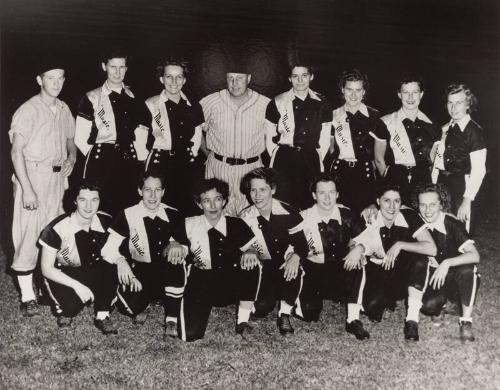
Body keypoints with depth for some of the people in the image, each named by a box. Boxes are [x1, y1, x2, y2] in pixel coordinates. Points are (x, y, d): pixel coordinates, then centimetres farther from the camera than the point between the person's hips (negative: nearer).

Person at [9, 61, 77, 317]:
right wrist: (27, 189, -18)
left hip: (57, 177, 6)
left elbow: (70, 140, 24)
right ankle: (27, 297, -1)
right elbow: (16, 151, -12)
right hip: (33, 176, -6)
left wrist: (71, 158, 1)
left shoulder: (64, 109, 10)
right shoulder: (28, 110, -9)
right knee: (29, 236, -6)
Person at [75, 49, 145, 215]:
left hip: (129, 166, 3)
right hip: (100, 166, -3)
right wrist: (96, 157, 1)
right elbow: (80, 139, 0)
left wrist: (140, 157, 3)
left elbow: (140, 132, 12)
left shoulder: (133, 97, 12)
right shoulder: (92, 98, 2)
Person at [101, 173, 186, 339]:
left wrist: (176, 245, -22)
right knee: (129, 304, -32)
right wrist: (120, 260, -29)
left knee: (177, 263, -34)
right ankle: (142, 307, 10)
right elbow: (108, 249, -6)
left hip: (167, 275, 1)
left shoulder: (172, 215, 1)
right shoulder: (127, 215, -3)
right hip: (139, 275, -1)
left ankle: (171, 320, -18)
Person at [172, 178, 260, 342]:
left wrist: (251, 251, -23)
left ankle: (242, 321, -13)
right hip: (200, 285, 0)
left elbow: (252, 247, 2)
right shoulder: (189, 225, 2)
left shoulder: (237, 225, 3)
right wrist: (174, 246, -18)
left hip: (231, 287, 1)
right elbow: (166, 251, 6)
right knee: (190, 334, -24)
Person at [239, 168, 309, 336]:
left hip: (286, 266, -1)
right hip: (262, 268, 1)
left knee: (294, 269, -37)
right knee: (260, 309, -22)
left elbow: (302, 244, -11)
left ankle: (284, 315, -15)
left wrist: (295, 257, -33)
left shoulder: (287, 213, -10)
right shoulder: (245, 217, -3)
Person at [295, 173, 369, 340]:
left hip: (341, 271, 1)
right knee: (309, 314, -22)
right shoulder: (304, 218, -6)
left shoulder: (345, 215, -3)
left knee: (357, 266, -31)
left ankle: (353, 320, -21)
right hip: (313, 272, -1)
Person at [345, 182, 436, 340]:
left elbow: (432, 249, -25)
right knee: (372, 307, -28)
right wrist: (358, 248, -32)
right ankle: (386, 301, 15)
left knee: (420, 257, -32)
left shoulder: (409, 217, -16)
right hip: (380, 277, 1)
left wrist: (400, 245, -32)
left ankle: (411, 320, -23)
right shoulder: (370, 223, -12)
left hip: (407, 275, -1)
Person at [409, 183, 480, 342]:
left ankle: (466, 322, -20)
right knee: (428, 306, -32)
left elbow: (475, 256, -31)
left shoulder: (452, 224, -21)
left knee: (468, 270, -38)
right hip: (433, 276, 2)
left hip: (455, 274, -1)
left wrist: (447, 263, -43)